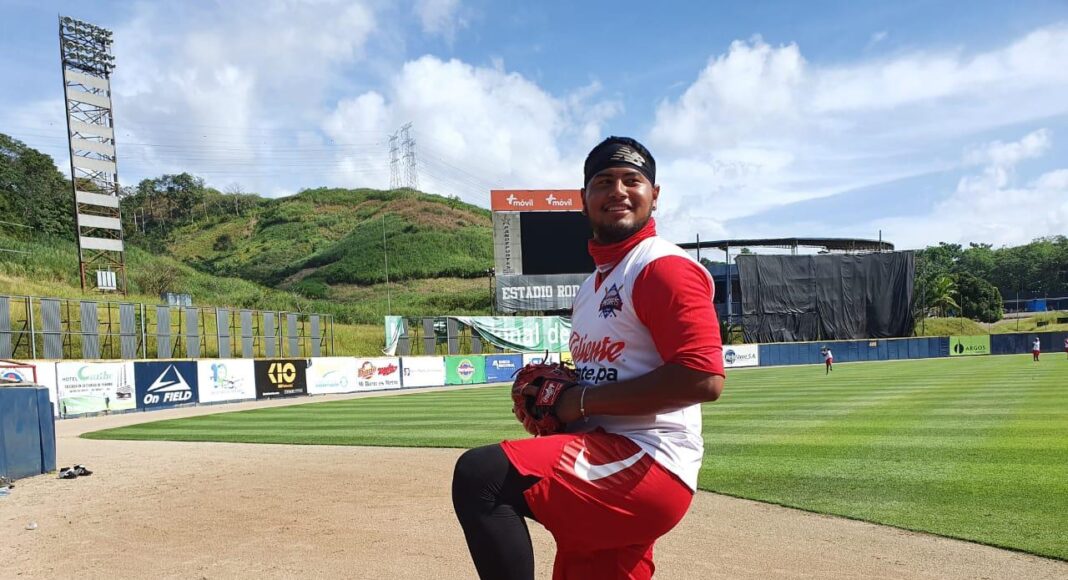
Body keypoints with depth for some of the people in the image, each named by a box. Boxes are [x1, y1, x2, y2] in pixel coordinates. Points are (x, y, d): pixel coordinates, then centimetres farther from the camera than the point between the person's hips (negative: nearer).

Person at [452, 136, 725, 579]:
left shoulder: (665, 268, -10)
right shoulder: (592, 284, 20)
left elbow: (704, 379, -21)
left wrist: (584, 401, -16)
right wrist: (557, 403, 4)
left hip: (648, 466, -9)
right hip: (606, 479, 9)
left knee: (479, 475, -24)